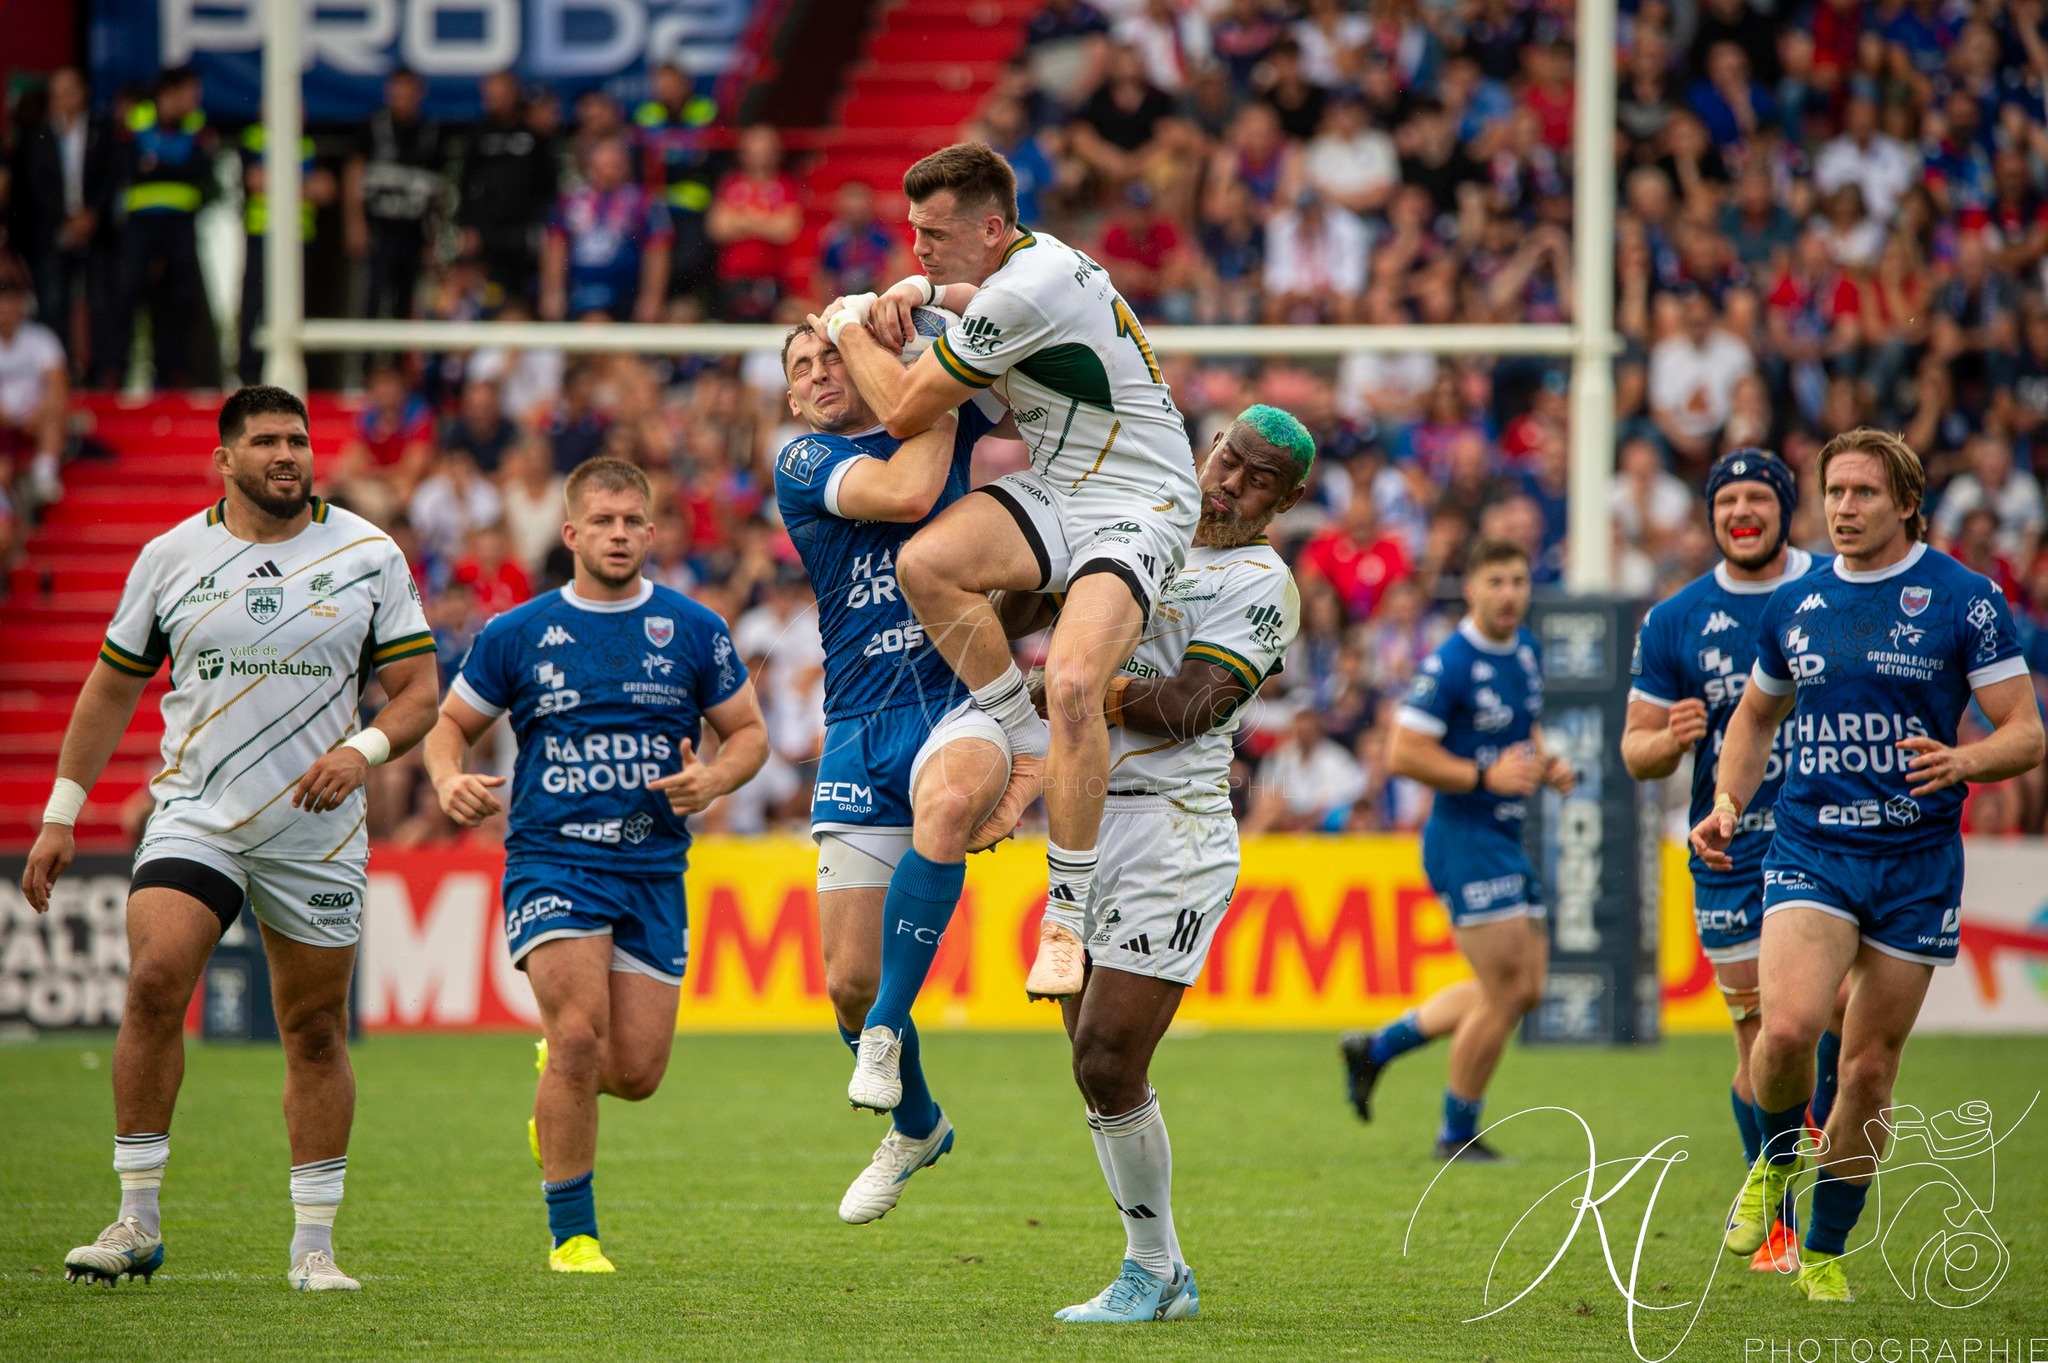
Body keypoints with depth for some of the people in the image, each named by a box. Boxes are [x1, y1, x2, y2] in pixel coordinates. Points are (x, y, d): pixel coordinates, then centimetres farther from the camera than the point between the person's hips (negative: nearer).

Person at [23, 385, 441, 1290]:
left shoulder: (370, 556, 1)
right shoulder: (170, 556, 3)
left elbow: (419, 692, 4)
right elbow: (112, 688, 12)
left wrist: (364, 748, -16)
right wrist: (61, 814, 8)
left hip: (317, 833, 0)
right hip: (195, 815, 0)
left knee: (316, 1032, 4)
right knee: (155, 983, -19)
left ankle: (313, 1246, 13)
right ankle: (137, 1222, -10)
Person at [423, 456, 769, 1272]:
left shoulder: (693, 631, 6)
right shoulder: (518, 635, 4)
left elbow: (749, 731, 13)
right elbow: (451, 722, 13)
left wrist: (715, 778, -10)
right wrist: (450, 780, -10)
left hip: (654, 869, 2)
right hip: (552, 859, -2)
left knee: (637, 1073, -2)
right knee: (579, 1035, -20)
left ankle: (555, 1077, 36)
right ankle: (571, 1235, -7)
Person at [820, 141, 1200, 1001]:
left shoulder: (1025, 295, -24)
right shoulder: (1026, 257, 5)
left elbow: (904, 415, -16)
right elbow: (981, 296, 35)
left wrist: (850, 328, 1)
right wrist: (915, 291, 13)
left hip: (1138, 510, -9)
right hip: (1057, 490, 9)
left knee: (1072, 683, -30)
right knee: (925, 563, -20)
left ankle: (1065, 922, -21)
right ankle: (1024, 740, -1)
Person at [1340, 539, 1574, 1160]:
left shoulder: (1527, 652, 10)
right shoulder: (1450, 664, -16)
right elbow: (1403, 754, -18)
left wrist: (1546, 765, 5)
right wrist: (1487, 776, -23)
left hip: (1506, 840, 9)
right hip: (1466, 839, -9)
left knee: (1524, 988, 13)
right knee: (1507, 992, -9)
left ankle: (1377, 1046, 26)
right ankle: (1458, 1134, 8)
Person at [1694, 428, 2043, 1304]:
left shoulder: (1964, 600, -3)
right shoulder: (1793, 605, 8)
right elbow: (1757, 715, 25)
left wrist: (1964, 761, -25)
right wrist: (1728, 803, 9)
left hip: (1916, 862, -1)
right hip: (1809, 851, 1)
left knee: (1868, 1068, 3)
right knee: (1788, 1027, -22)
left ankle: (1825, 1252, 21)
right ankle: (1775, 1161, 9)